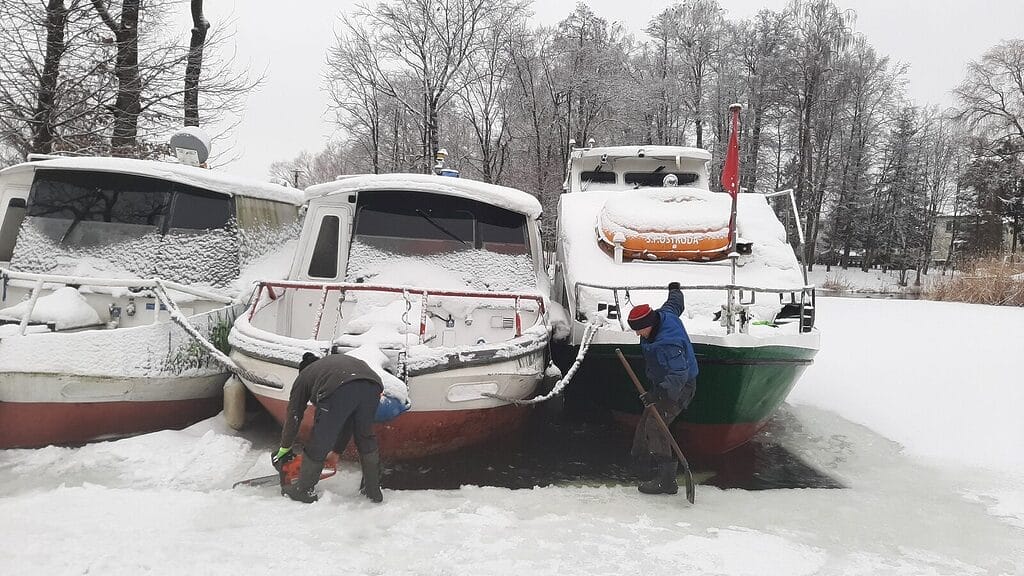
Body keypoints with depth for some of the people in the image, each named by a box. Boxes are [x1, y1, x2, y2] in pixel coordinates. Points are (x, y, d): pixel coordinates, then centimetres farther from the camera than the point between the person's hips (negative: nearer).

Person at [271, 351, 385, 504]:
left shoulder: (304, 376, 34)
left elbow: (293, 416, 35)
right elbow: (347, 420, 45)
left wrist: (284, 448, 49)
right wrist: (337, 452, 51)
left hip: (338, 391, -5)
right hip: (372, 384, 5)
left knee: (318, 444, 15)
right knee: (366, 437, 28)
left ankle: (304, 490, 32)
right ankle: (373, 489, 34)